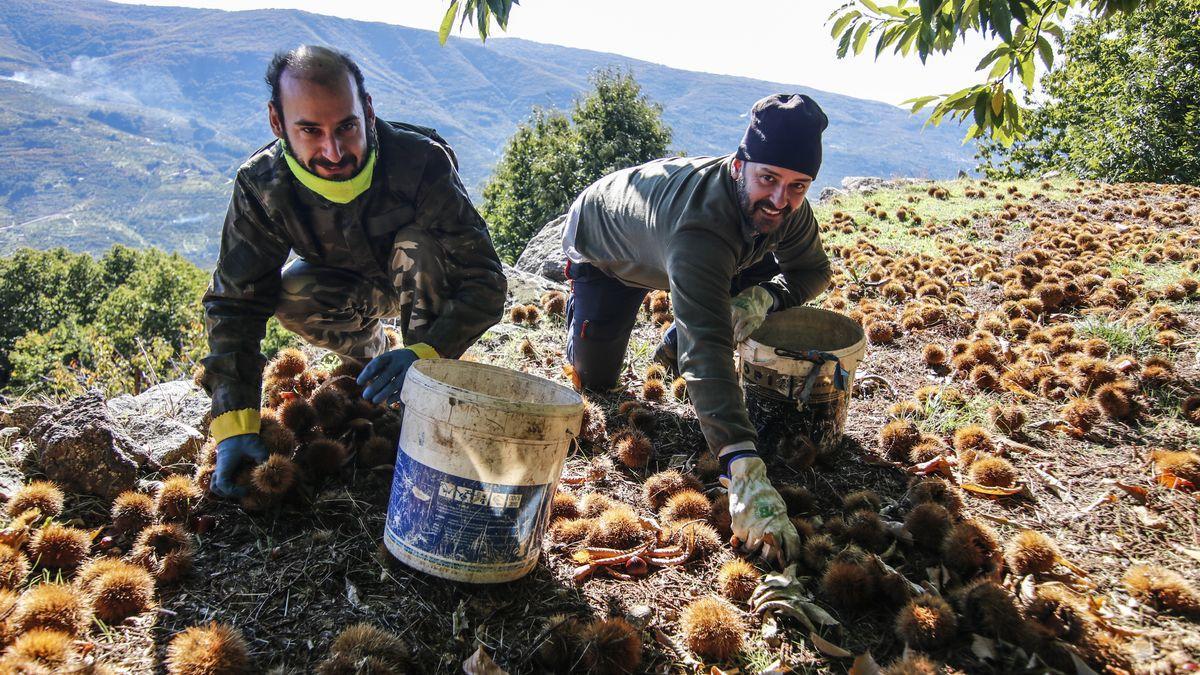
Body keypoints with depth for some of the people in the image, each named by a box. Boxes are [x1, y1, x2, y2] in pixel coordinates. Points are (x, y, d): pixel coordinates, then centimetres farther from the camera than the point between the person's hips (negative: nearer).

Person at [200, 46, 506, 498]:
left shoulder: (422, 163, -35)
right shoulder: (261, 185, -26)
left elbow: (485, 282, -35)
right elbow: (234, 304, -23)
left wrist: (426, 353, -51)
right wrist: (235, 425, -32)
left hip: (423, 280, -3)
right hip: (352, 287, 3)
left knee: (419, 242, -34)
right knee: (291, 293, -27)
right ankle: (368, 353, 5)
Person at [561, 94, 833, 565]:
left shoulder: (788, 208, -28)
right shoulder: (700, 224, -50)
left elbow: (813, 270, -8)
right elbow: (706, 350, -59)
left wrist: (764, 297, -33)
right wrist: (745, 472, -68)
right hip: (601, 239, -5)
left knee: (766, 278, -14)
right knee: (594, 379, 0)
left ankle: (674, 345, 10)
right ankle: (577, 302, 31)